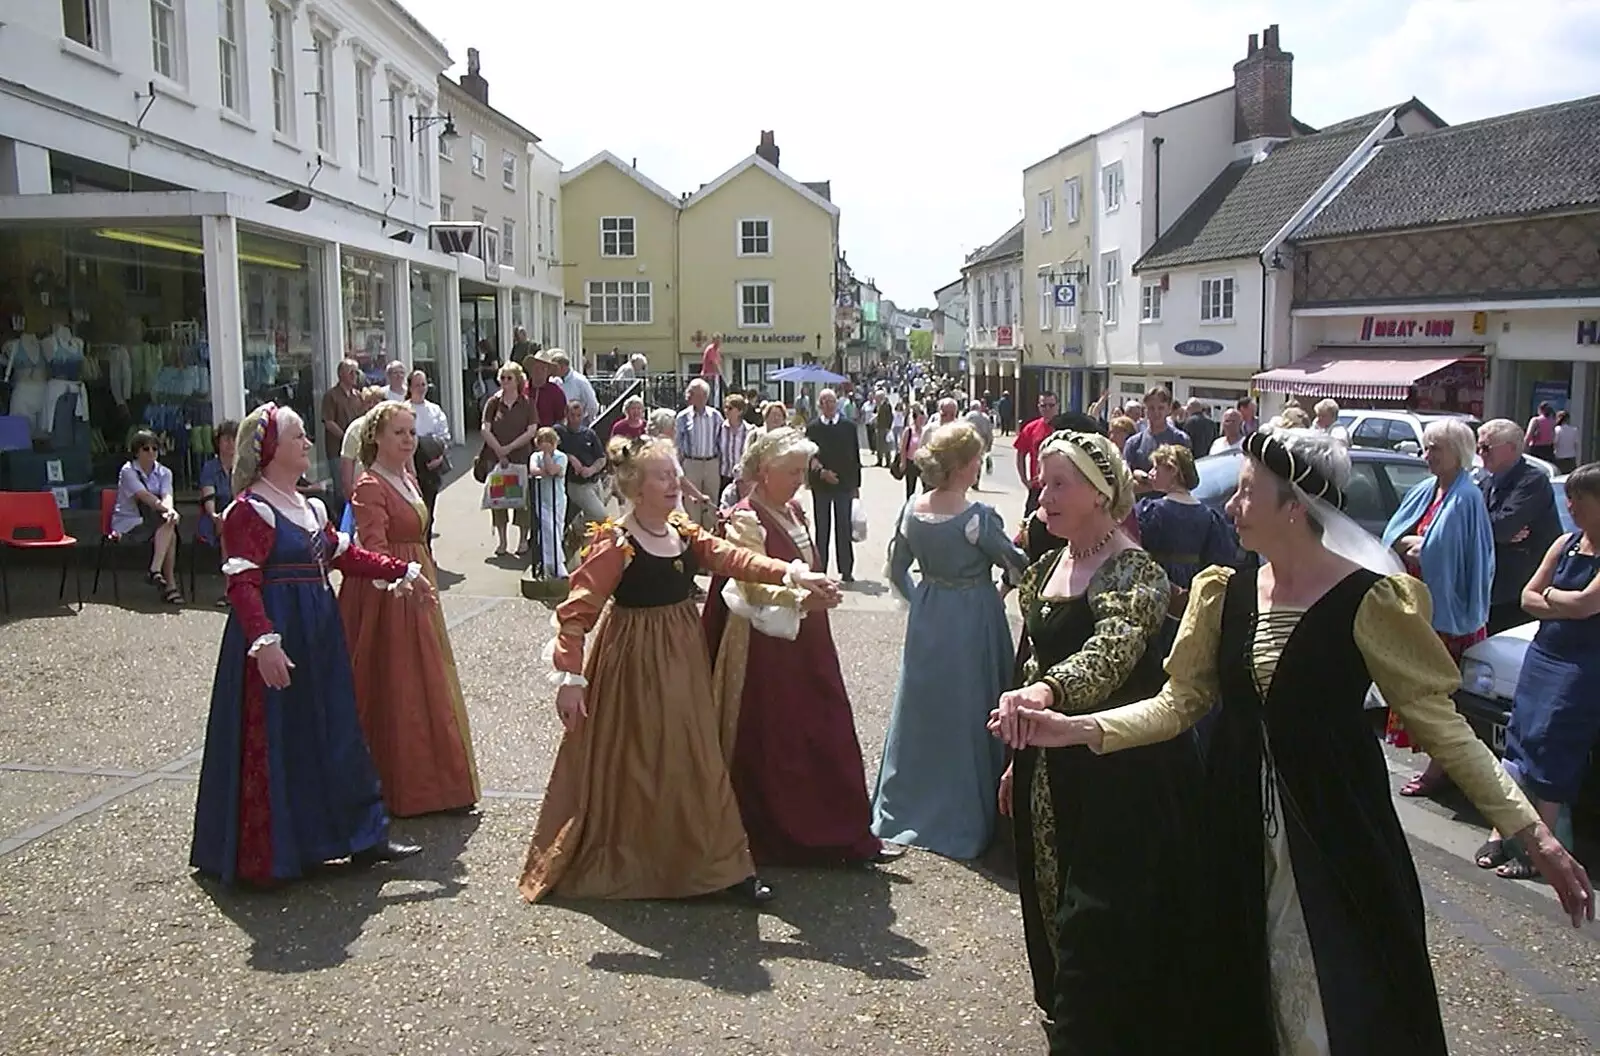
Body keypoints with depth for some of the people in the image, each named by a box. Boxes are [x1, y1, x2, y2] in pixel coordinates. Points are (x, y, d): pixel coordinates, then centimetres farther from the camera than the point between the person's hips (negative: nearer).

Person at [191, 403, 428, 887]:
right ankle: (268, 854, 11)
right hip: (276, 636, -9)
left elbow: (344, 554, 22)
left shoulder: (307, 506, 15)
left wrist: (403, 571, 20)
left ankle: (362, 837, 21)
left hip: (319, 636, 9)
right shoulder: (251, 510, -13)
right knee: (276, 743, -1)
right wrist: (263, 641, -31)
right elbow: (242, 584, -21)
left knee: (336, 733, 12)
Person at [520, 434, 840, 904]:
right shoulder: (615, 544, -16)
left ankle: (720, 864, 22)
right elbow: (577, 610, -17)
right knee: (632, 766, 3)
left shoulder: (685, 533, 5)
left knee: (696, 760, 12)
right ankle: (622, 865, 22)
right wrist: (570, 676, -22)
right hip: (634, 663, -7)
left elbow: (732, 558, -5)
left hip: (683, 659, 7)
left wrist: (792, 573, -19)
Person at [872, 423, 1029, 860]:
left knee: (922, 708, 18)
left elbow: (897, 570, 5)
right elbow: (1018, 566, -10)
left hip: (926, 622, 5)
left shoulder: (912, 510, -4)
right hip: (973, 623, -5)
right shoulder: (978, 517, -20)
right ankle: (965, 818, 20)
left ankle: (908, 805, 32)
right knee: (967, 714, 8)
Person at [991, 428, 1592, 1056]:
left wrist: (1531, 831, -13)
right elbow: (1181, 700, 2)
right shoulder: (1225, 594, 2)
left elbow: (1439, 721, -9)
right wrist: (1078, 729, -12)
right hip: (1241, 831, 5)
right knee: (1243, 1003, 16)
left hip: (1336, 833, -5)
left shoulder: (1367, 600, -12)